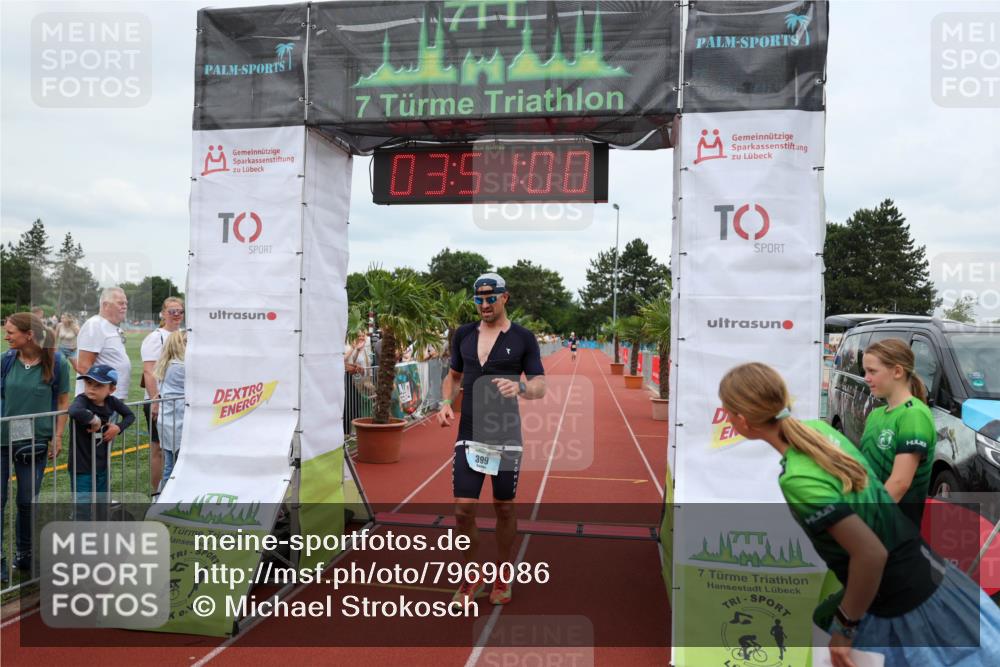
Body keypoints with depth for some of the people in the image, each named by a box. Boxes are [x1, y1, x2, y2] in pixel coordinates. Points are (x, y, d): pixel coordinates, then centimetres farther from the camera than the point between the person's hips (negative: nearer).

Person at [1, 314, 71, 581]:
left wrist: (57, 437, -3)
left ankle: (24, 554, 28)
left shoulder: (56, 363, -8)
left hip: (35, 441, -1)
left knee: (27, 501, 9)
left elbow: (62, 402, 0)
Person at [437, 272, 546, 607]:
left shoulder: (523, 338, -2)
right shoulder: (464, 334, 8)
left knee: (504, 508, 9)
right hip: (468, 435, 2)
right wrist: (446, 403, 0)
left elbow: (540, 387, -4)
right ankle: (472, 575, 22)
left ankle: (502, 575, 31)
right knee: (463, 511, -2)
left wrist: (519, 386, -26)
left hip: (506, 437, -2)